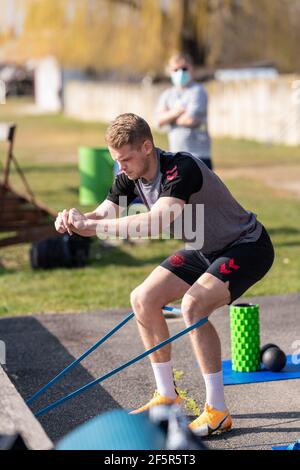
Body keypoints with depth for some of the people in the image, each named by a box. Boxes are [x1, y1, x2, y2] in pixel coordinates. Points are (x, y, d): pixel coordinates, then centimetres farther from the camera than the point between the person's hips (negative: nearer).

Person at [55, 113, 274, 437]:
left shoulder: (183, 169, -33)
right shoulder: (130, 176, -7)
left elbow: (157, 222, -46)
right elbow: (104, 214, -11)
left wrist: (91, 225, -47)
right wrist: (74, 221, -34)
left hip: (247, 246, -9)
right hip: (203, 250, 9)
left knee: (193, 305, -30)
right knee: (143, 299, 1)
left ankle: (217, 413, -20)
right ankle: (167, 397, 13)